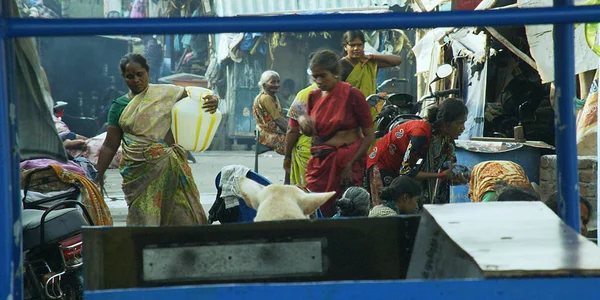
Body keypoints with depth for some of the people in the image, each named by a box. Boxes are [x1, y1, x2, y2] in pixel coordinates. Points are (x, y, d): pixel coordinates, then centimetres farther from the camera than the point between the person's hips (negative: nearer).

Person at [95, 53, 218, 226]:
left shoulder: (166, 93, 6)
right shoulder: (119, 106, 8)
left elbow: (199, 97, 7)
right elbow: (109, 146, 10)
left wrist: (213, 101, -16)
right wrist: (97, 176, 6)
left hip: (169, 168, 0)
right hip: (138, 172, 0)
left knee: (181, 218, -5)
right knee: (143, 220, -3)